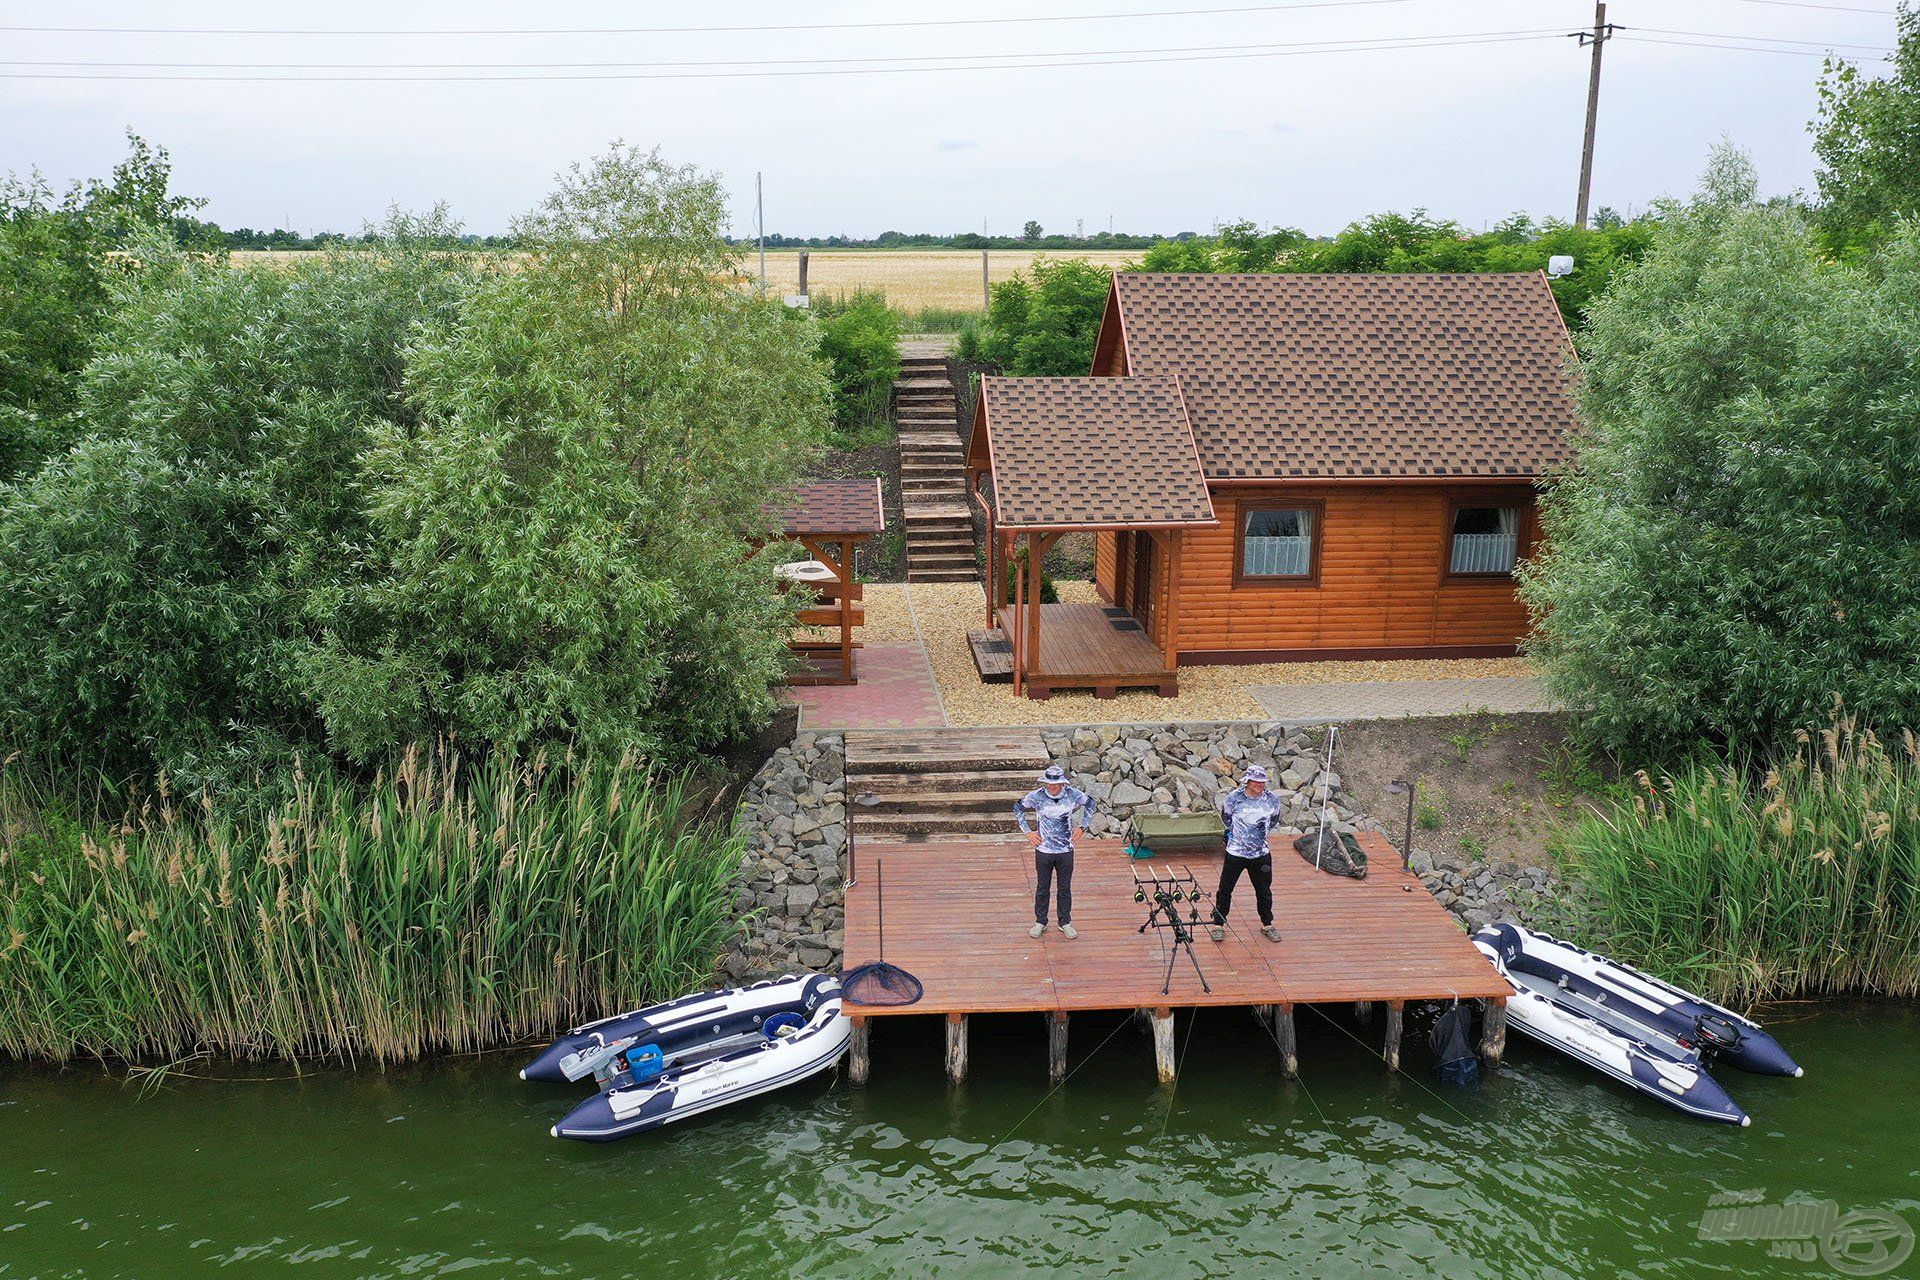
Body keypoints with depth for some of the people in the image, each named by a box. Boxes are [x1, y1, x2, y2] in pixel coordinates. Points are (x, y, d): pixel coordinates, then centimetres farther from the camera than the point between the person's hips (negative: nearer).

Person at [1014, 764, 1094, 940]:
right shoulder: (1036, 796, -12)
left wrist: (1082, 827, 6)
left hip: (1066, 851, 1)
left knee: (1065, 888, 12)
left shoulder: (1073, 795, -9)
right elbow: (1017, 808, 5)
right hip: (1043, 851, -1)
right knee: (1042, 888, 10)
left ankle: (1065, 922, 26)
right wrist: (1028, 832, 0)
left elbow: (1090, 803, 12)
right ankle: (1040, 922, 25)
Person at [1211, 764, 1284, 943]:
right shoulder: (1233, 797, -12)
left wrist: (1262, 831, 7)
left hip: (1261, 853, 2)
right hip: (1236, 852, -2)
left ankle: (1267, 925, 30)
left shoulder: (1272, 800, -5)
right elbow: (1226, 816, 8)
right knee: (1225, 889, 2)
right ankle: (1219, 925, 16)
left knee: (1264, 890, 12)